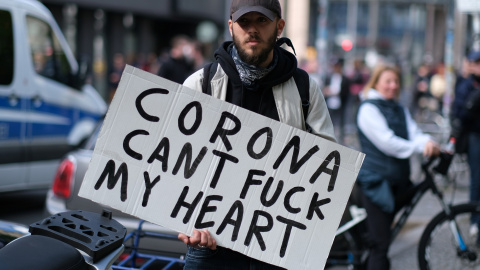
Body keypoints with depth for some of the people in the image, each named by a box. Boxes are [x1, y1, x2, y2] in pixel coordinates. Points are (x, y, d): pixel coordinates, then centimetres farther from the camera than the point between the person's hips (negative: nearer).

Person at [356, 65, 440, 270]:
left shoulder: (401, 111, 16)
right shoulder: (368, 109, -6)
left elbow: (414, 134, -1)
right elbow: (387, 142, -17)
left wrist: (427, 141, -24)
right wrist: (420, 146, -22)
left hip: (398, 181, 7)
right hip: (377, 181, -7)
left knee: (381, 238, 13)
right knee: (381, 242, -12)